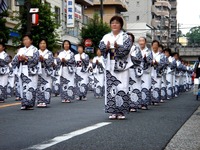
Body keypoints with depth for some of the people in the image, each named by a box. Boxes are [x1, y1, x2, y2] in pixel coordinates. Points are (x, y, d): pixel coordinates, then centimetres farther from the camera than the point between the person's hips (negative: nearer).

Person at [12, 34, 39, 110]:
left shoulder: (34, 49, 6)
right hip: (23, 71, 4)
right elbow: (14, 60, 12)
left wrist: (25, 58, -16)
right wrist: (19, 58, -8)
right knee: (24, 87, -3)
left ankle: (30, 104, -8)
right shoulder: (21, 50, 19)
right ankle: (24, 104, -2)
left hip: (31, 71, -4)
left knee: (31, 87, -10)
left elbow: (35, 60, -9)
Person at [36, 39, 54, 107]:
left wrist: (44, 59, -17)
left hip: (47, 72, -1)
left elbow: (50, 62, -4)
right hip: (38, 71, 1)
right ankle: (40, 102, -1)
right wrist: (38, 59, -14)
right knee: (39, 87, -5)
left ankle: (45, 102, -10)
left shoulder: (49, 53, 11)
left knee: (47, 87, -11)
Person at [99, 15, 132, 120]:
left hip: (122, 66, -3)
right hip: (110, 66, 3)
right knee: (111, 88, -1)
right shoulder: (106, 37, 16)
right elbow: (101, 46, 2)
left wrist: (118, 47, -28)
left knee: (122, 88, -8)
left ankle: (121, 112, -3)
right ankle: (113, 112, 4)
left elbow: (127, 48, -10)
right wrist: (106, 47, -20)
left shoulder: (125, 37, 6)